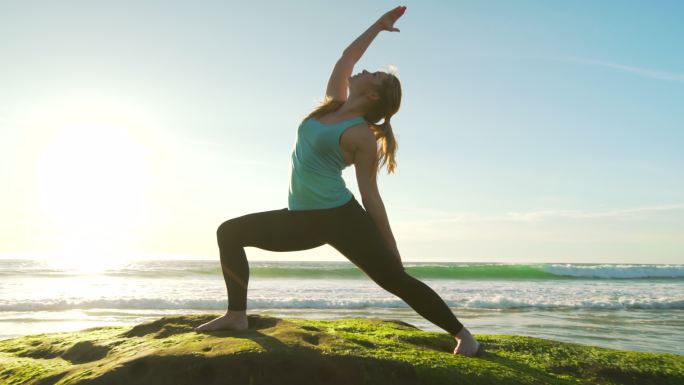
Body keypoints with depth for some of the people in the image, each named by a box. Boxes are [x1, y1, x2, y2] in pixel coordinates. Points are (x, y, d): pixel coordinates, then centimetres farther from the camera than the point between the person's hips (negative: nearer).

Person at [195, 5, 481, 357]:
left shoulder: (362, 134, -9)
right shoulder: (333, 103, 11)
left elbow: (370, 194, -8)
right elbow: (346, 59, 19)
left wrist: (390, 247, -8)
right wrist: (378, 26, 28)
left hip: (341, 217, -8)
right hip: (303, 218, 8)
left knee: (397, 280, -8)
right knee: (229, 232, 6)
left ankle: (462, 333, 7)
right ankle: (237, 315, 7)